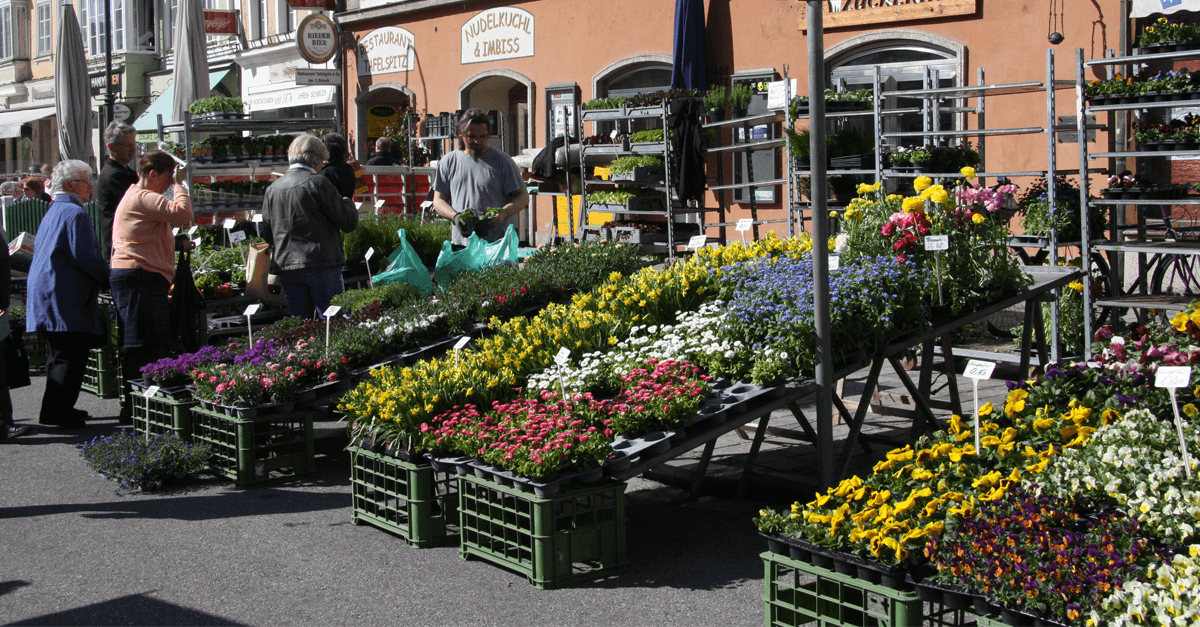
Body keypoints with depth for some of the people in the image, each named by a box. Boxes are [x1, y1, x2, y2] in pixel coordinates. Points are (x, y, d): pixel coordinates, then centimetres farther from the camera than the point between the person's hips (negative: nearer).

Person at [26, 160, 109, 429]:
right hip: (67, 300, -11)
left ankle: (57, 408, 22)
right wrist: (107, 276, -4)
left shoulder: (52, 212, 20)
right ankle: (55, 412, -10)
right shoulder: (75, 214, -12)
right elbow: (84, 257, -19)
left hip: (46, 294, 11)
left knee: (59, 355, 16)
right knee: (70, 355, -9)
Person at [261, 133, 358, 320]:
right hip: (321, 264, -6)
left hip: (285, 266, 6)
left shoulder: (272, 189, 9)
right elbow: (349, 222, -8)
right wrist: (347, 203, 12)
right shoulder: (317, 183, -8)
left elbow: (267, 234, 14)